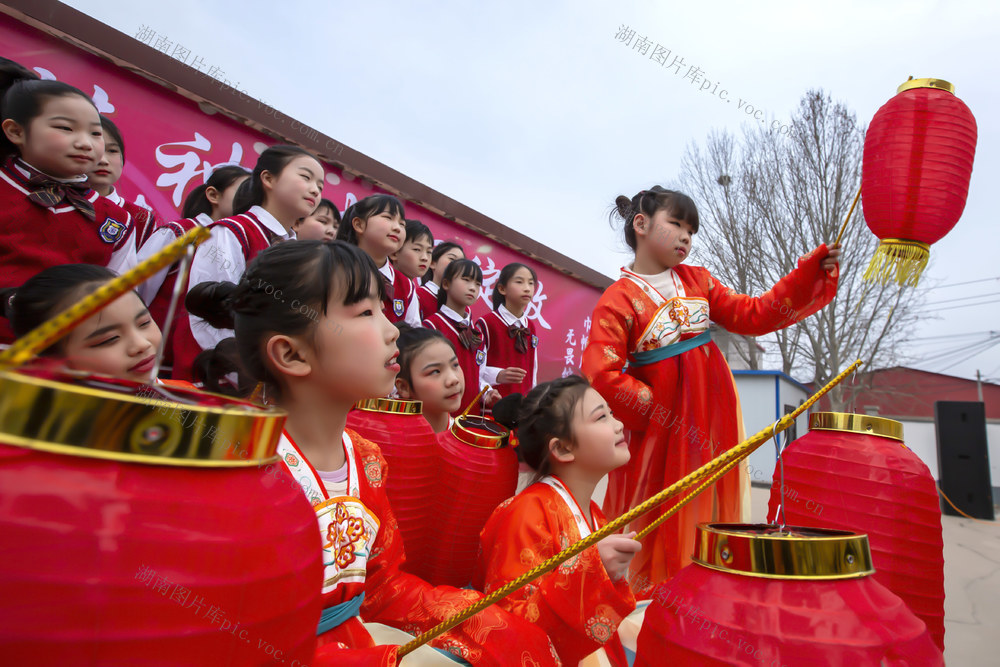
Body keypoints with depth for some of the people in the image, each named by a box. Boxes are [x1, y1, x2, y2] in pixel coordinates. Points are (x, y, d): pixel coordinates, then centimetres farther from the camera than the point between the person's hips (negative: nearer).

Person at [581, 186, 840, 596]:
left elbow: (753, 316, 7)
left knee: (708, 514, 14)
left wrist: (811, 271, -1)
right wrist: (659, 412, -16)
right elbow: (601, 376, -20)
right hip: (660, 426, -6)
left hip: (714, 420, 6)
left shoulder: (697, 281, 9)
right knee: (657, 527, 5)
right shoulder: (618, 301, -12)